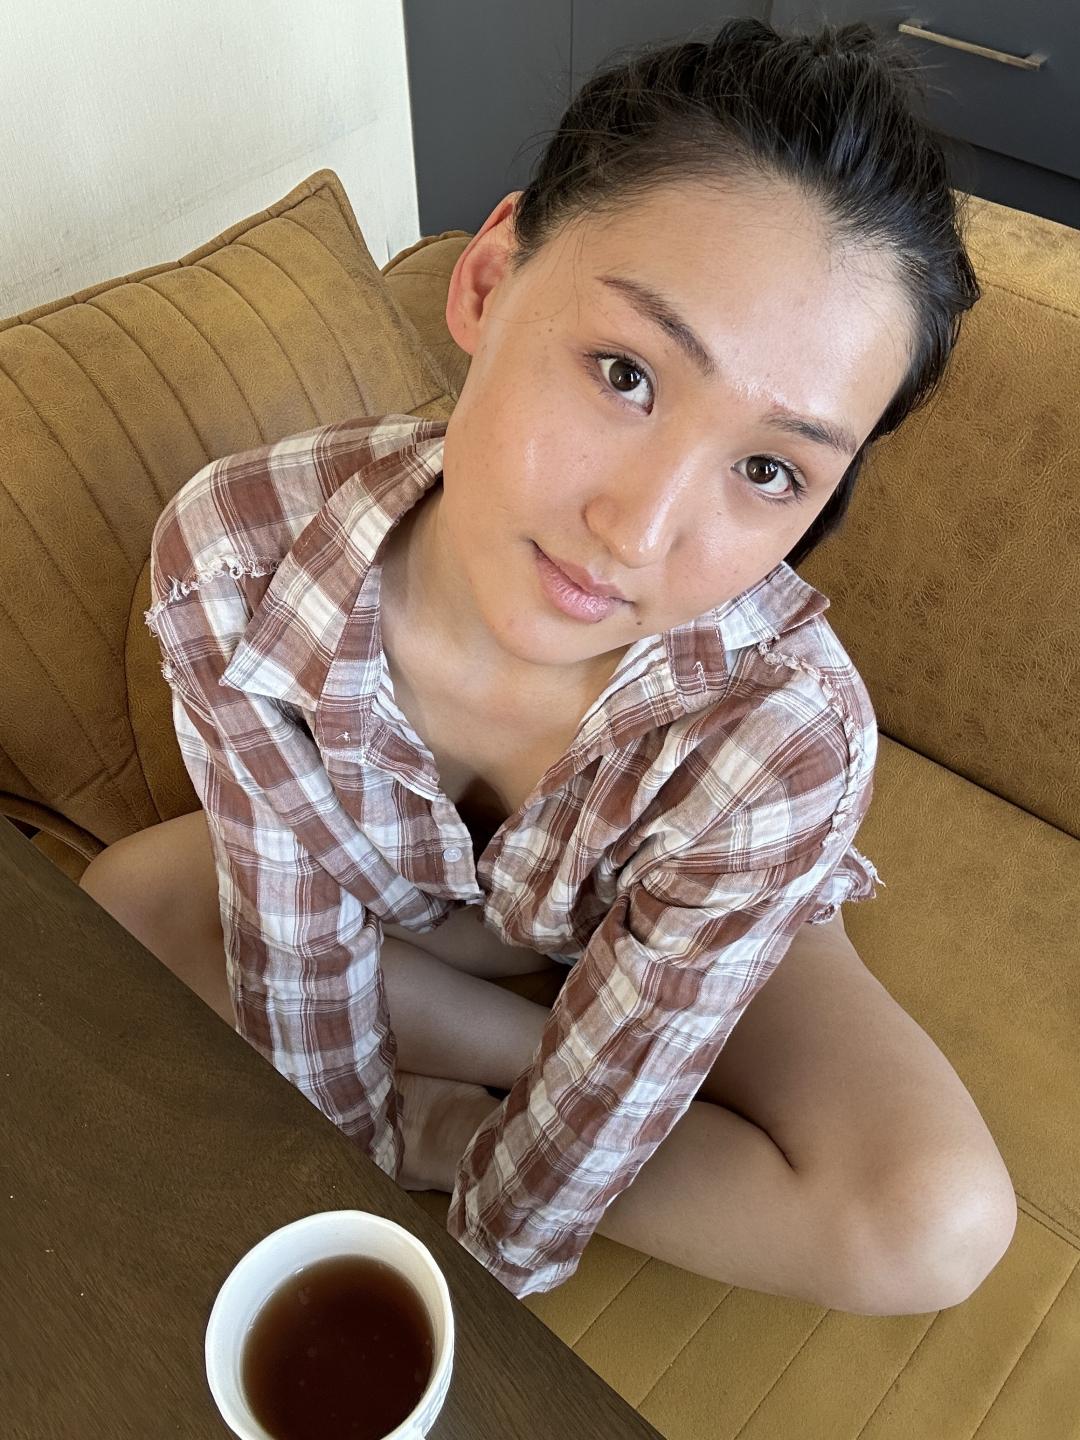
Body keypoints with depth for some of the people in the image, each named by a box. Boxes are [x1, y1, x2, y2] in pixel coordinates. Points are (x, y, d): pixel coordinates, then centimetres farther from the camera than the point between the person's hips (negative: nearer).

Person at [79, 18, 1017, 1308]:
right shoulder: (228, 552, -35)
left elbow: (596, 1121, -28)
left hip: (693, 922, -1)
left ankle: (443, 1121, -7)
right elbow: (291, 947, -22)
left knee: (934, 1226, -22)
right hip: (400, 883, 3)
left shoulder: (785, 731, -41)